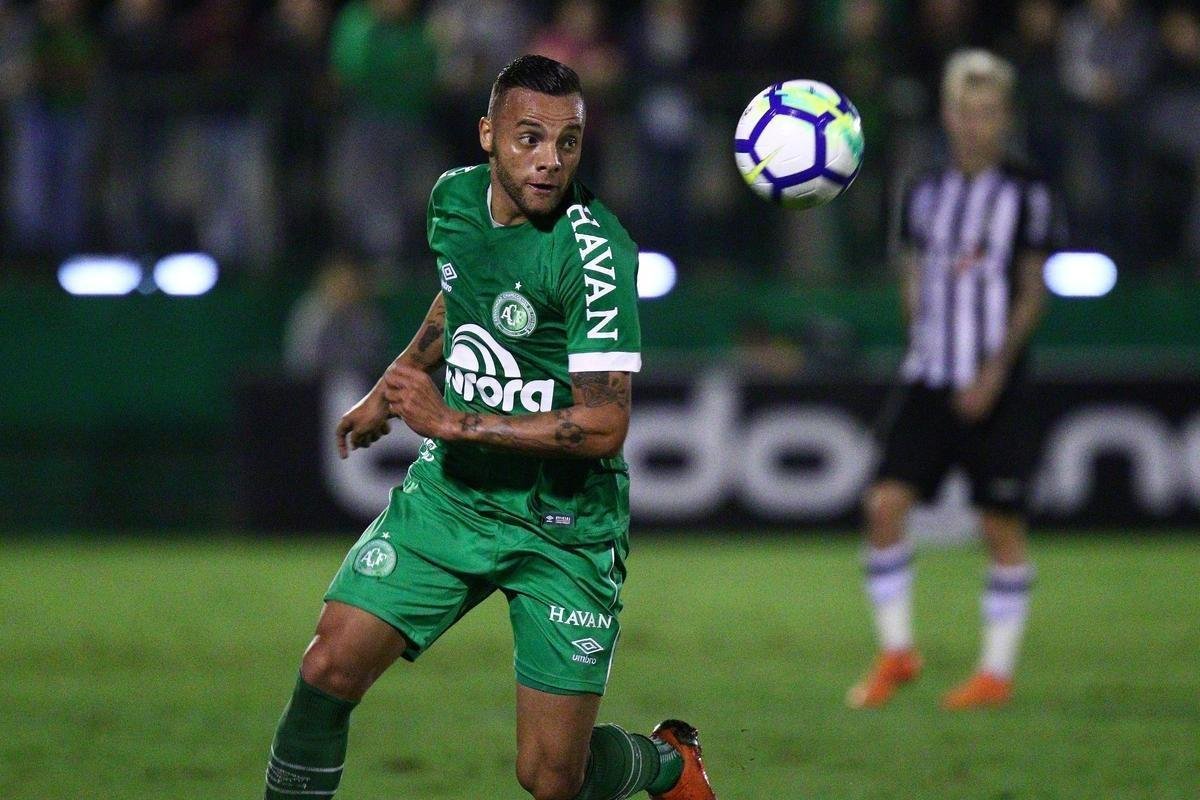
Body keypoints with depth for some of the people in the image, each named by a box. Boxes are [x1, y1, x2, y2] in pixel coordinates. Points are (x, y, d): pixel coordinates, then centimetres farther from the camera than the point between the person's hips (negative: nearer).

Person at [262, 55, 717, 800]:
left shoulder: (595, 250, -21)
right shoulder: (455, 196, -1)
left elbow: (604, 426, -24)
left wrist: (452, 422, -22)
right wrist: (392, 389, 29)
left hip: (565, 525, -5)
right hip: (451, 490, 5)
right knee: (329, 669, -13)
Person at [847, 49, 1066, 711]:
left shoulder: (1027, 196, -3)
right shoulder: (925, 195, 9)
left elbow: (1032, 293, -4)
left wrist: (996, 371, -12)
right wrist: (921, 348, 8)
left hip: (994, 388, -4)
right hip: (928, 381, 4)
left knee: (1001, 526, 0)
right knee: (885, 504, -9)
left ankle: (997, 672, 9)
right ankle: (896, 652, 4)